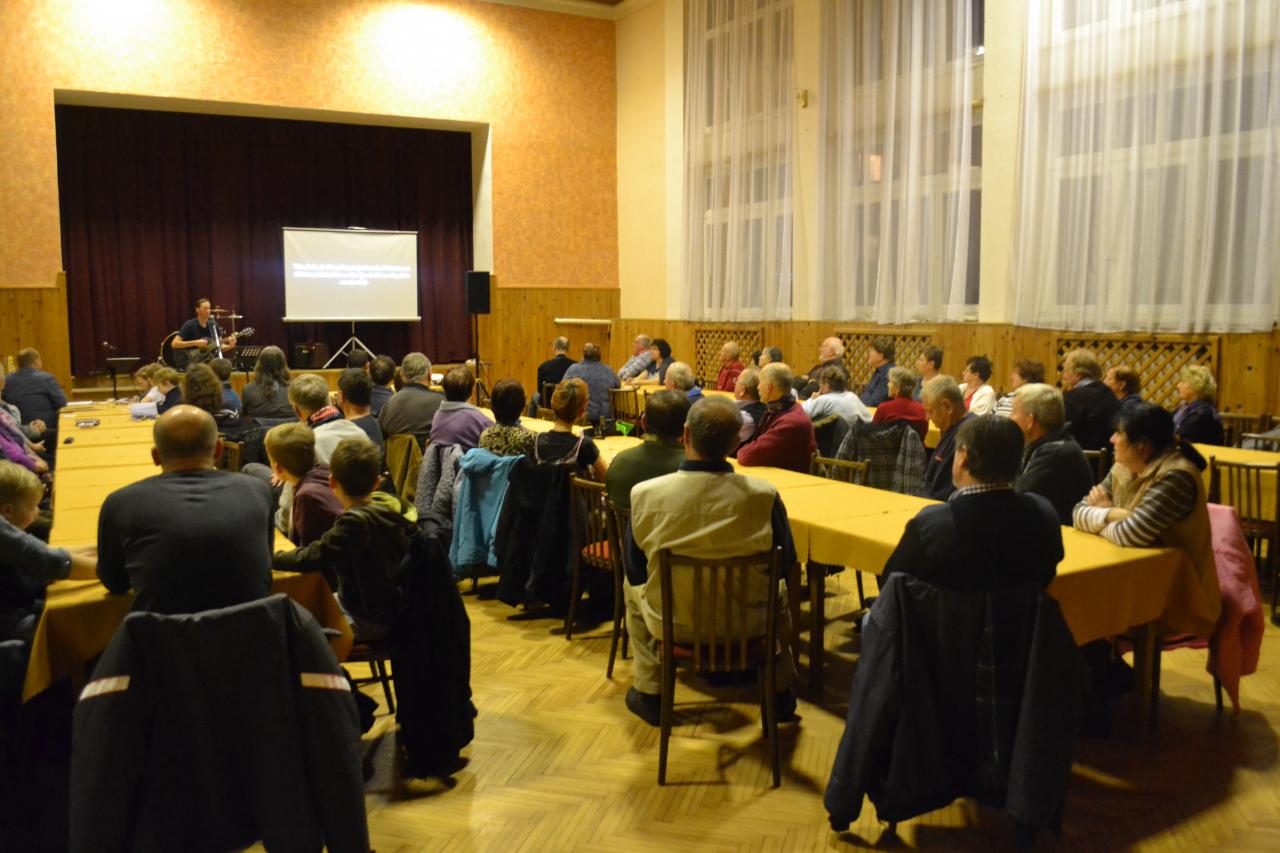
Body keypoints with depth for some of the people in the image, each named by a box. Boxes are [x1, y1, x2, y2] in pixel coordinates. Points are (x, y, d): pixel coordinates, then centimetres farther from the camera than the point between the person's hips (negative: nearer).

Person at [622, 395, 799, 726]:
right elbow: (787, 563, -4)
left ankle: (650, 695, 40)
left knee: (632, 589, 33)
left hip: (671, 623, 0)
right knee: (778, 591, 33)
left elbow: (635, 573, -5)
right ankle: (781, 694, 44)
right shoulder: (764, 495, -22)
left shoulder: (644, 494, -20)